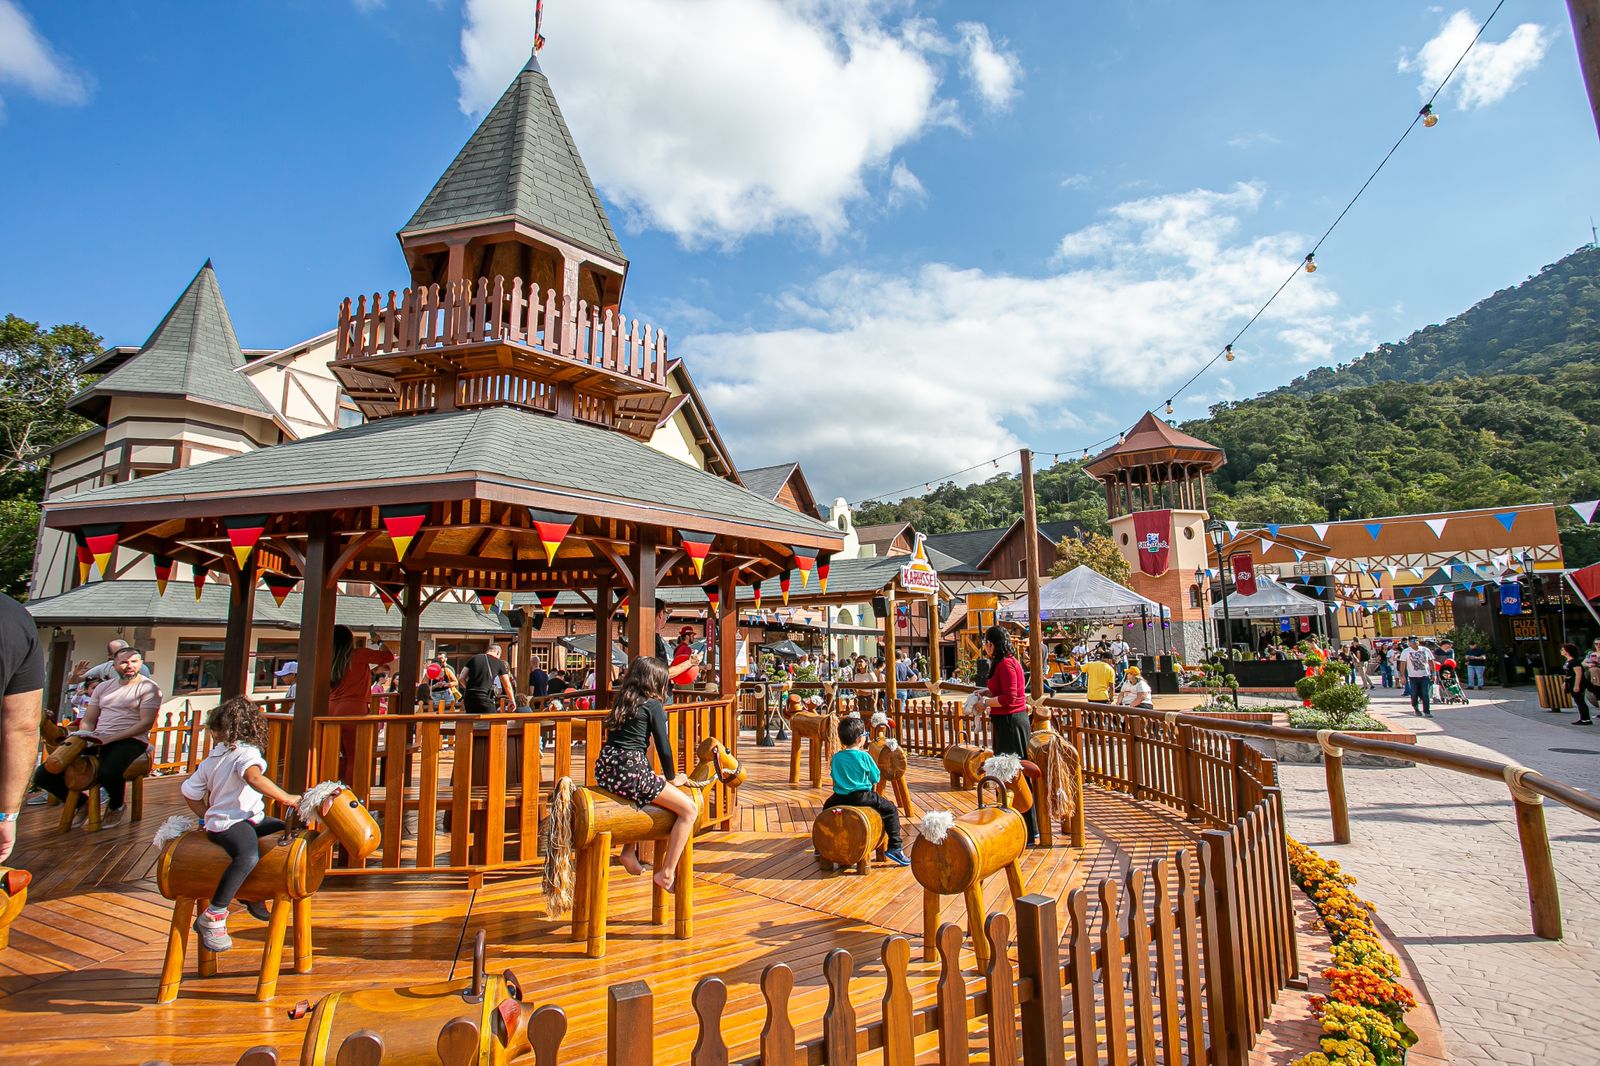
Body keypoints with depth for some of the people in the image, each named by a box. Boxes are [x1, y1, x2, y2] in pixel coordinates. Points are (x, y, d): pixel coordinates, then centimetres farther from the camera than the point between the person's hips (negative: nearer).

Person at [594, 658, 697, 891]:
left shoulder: (621, 700, 17)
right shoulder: (652, 705, -3)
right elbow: (663, 747, -2)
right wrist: (673, 778, 13)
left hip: (605, 769, 8)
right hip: (630, 770, -8)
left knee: (641, 794, 39)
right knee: (690, 809, 0)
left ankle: (630, 851, 31)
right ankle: (666, 873, -1)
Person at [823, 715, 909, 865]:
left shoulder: (836, 757, 3)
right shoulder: (864, 756, -9)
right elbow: (875, 778, -2)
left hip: (840, 797, 5)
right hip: (861, 796, -5)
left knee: (827, 806, 35)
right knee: (891, 809, 7)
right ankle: (894, 848, -4)